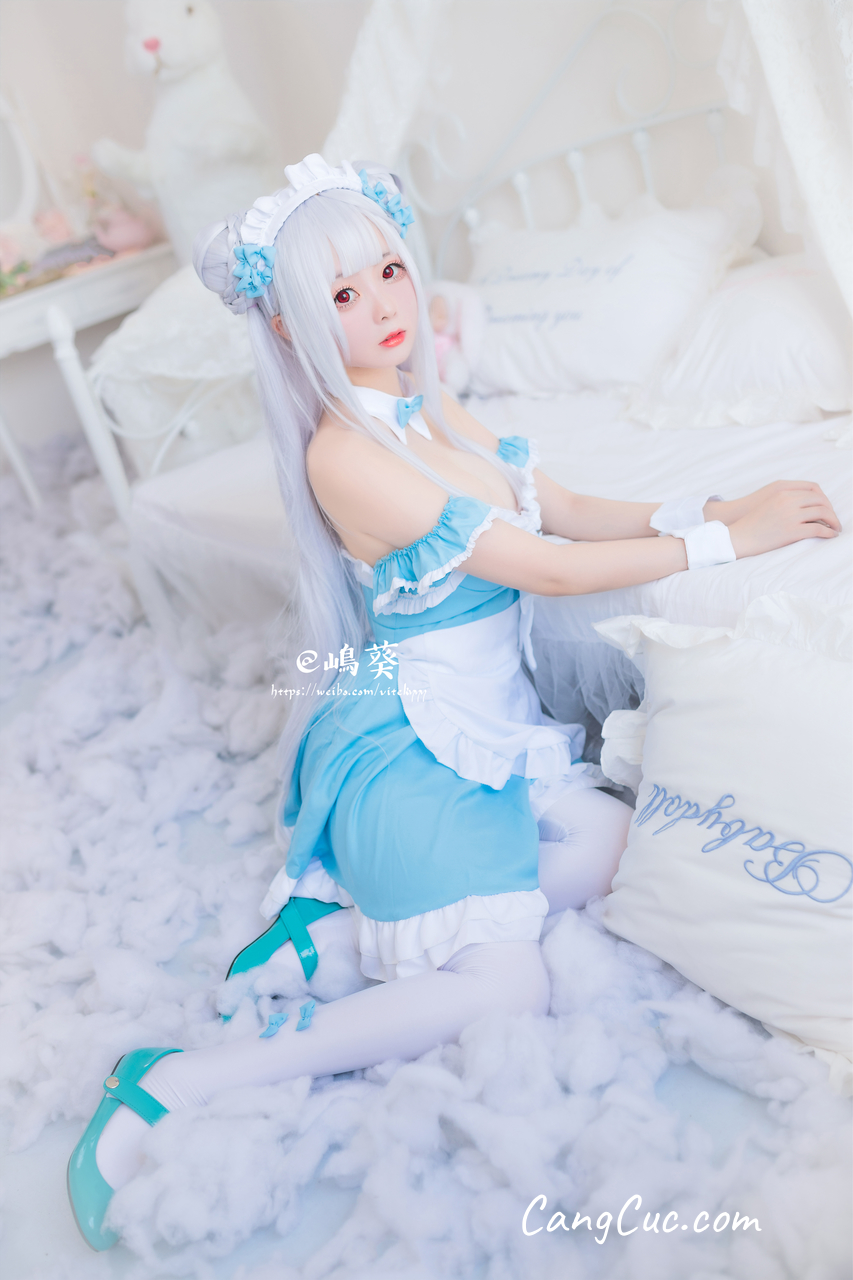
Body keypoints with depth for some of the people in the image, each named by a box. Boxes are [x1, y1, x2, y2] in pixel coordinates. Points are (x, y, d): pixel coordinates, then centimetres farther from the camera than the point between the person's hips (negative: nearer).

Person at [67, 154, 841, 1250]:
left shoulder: (427, 408, 6)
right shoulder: (344, 455, -22)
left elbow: (567, 510, 11)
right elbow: (547, 571, -20)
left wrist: (701, 508, -4)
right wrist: (725, 539, -12)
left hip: (491, 719, 9)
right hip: (408, 742, -9)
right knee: (505, 996, -17)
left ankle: (346, 913, -1)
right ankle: (171, 1086, -9)